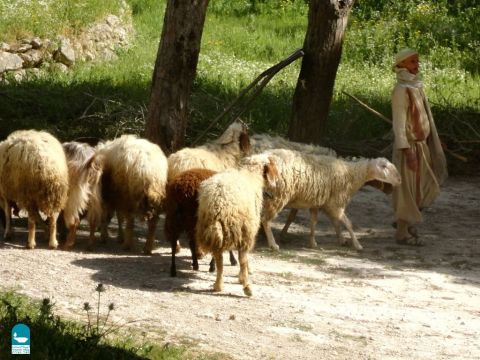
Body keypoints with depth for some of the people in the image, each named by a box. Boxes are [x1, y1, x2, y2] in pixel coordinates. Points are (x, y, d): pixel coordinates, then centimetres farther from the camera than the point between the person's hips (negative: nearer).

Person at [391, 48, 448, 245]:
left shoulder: (416, 86, 9)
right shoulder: (401, 90, -16)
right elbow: (399, 123, -19)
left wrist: (432, 145, 16)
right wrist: (408, 152, -22)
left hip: (421, 145, 9)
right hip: (409, 146, -9)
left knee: (427, 188, 14)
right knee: (407, 189, 0)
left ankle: (405, 221, 28)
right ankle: (402, 232, 9)